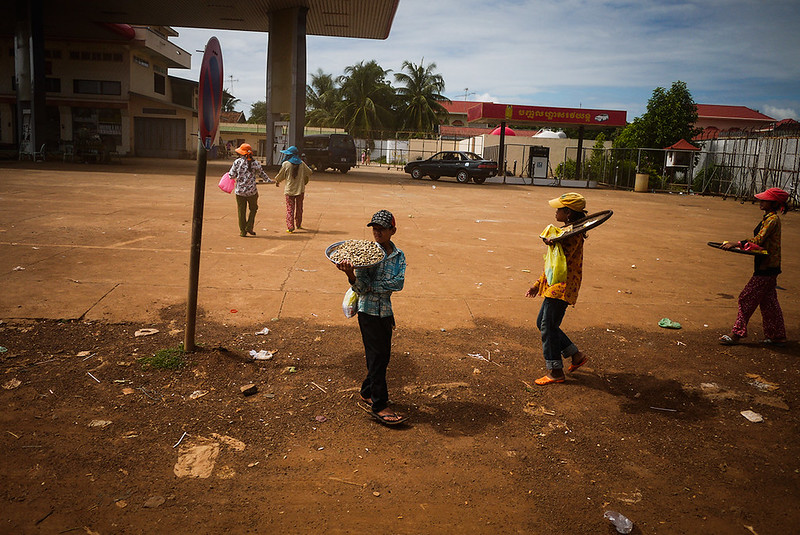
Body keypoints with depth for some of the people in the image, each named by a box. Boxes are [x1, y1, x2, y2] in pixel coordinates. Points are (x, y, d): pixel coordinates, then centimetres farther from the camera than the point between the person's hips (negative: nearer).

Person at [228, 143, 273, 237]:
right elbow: (262, 173, 9)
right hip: (252, 190, 0)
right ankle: (249, 227, 9)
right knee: (253, 208, 19)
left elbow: (232, 176, -5)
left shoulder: (237, 162, -7)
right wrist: (268, 180, 27)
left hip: (240, 191, 0)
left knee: (241, 211, 9)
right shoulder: (255, 163, -3)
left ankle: (242, 231, 13)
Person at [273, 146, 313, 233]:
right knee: (299, 208, 17)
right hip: (300, 189, 3)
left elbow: (281, 175, 1)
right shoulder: (302, 163, 0)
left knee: (290, 209, 0)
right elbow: (309, 172, 12)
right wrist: (304, 182, 29)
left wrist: (277, 182, 22)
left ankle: (290, 226, -10)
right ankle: (298, 224, 28)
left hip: (289, 190, -3)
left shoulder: (286, 164, -9)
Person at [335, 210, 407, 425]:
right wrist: (350, 274, -35)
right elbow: (360, 288, -15)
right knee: (377, 356, -1)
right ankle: (379, 406, 8)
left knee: (383, 355, 14)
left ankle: (367, 393, 34)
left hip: (386, 311, 5)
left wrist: (372, 286, -19)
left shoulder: (399, 256, 1)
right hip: (369, 312, -5)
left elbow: (398, 283, -13)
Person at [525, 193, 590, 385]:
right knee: (542, 323, 15)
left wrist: (552, 244, -35)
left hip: (562, 287, -10)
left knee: (548, 326, -5)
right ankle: (576, 355, 24)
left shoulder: (573, 233, -15)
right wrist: (538, 284, 21)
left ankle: (555, 372, 6)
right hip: (553, 286, 10)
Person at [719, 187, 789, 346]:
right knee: (768, 301, 14)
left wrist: (736, 244, -26)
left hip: (767, 267, -10)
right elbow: (759, 239, 18)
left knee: (747, 298, -5)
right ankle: (778, 336, 23)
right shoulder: (768, 217, 13)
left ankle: (736, 334, 2)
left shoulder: (772, 219, -16)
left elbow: (758, 240, -25)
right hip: (769, 266, 10)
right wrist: (742, 244, 7)